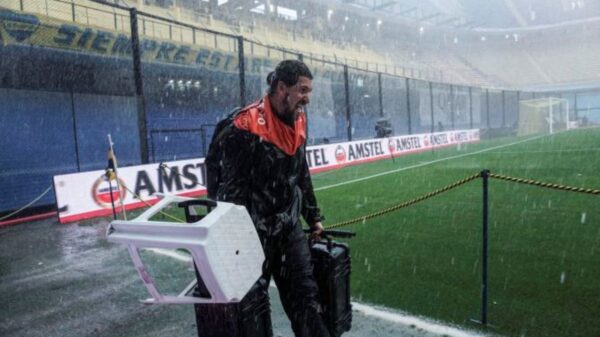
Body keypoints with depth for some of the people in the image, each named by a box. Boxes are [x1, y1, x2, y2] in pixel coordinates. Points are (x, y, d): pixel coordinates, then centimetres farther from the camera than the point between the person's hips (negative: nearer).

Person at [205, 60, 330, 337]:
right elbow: (231, 188, -17)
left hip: (289, 229, 6)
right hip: (255, 233, -6)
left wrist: (313, 217, 21)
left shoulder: (298, 122, 6)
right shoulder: (246, 126, -19)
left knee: (306, 295, 9)